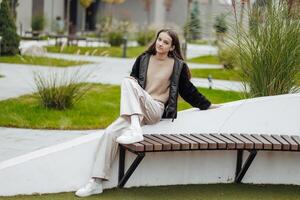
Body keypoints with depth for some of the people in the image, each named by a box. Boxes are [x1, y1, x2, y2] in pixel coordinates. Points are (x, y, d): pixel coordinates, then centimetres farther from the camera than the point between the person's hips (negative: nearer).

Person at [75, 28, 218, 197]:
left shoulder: (178, 66, 5)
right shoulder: (143, 59, 13)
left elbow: (188, 90, 14)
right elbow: (133, 78, 20)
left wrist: (208, 106, 20)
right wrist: (132, 82, -4)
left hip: (156, 110, -4)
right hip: (136, 110, 4)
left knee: (127, 82, -27)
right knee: (110, 133, -22)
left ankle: (135, 130, -38)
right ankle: (97, 183, -19)